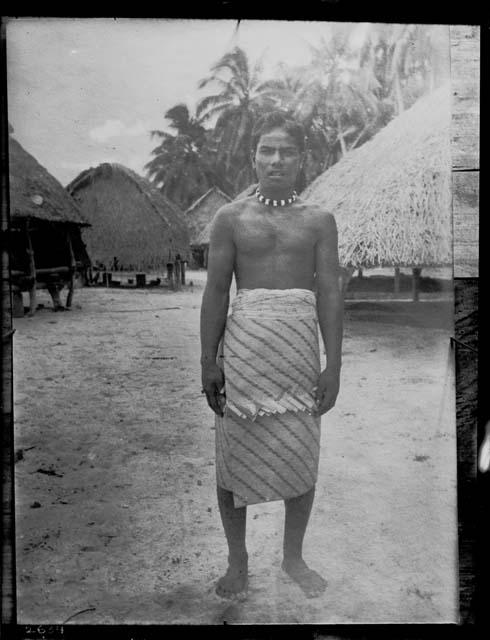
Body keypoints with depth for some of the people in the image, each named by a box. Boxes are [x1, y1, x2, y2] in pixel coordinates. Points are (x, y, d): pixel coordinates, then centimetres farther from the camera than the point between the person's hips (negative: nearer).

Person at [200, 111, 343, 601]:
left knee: (301, 455, 6)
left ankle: (293, 557, 27)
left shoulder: (319, 220, 7)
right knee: (236, 454, 5)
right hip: (244, 344, 0)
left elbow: (330, 294, 3)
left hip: (300, 345, 1)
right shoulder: (231, 217, 5)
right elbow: (215, 293, 3)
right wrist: (208, 362, -2)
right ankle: (237, 560, 24)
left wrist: (333, 366, -1)